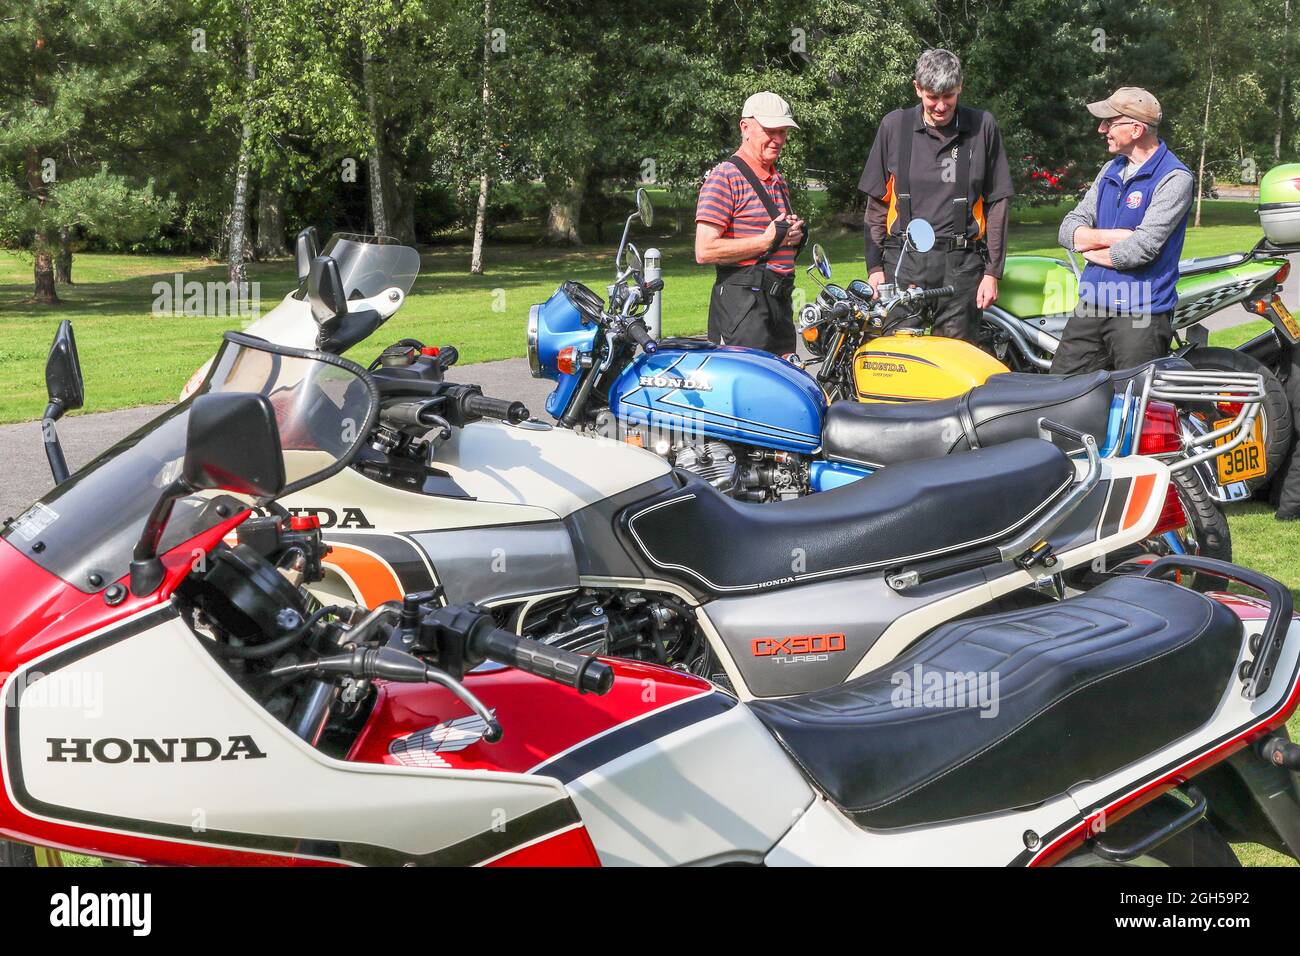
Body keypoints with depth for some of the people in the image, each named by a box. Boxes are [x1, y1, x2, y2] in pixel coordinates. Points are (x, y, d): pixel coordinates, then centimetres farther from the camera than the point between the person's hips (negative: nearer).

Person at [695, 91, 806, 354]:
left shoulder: (779, 181, 21)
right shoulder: (725, 177, -8)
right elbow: (705, 251, -17)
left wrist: (796, 235, 9)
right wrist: (769, 240, -16)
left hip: (781, 299, 9)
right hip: (742, 301, -9)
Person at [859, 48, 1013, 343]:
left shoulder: (982, 126, 6)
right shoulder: (894, 126, 9)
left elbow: (997, 203, 7)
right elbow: (877, 203, 12)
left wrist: (993, 272, 2)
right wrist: (874, 267, 5)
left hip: (961, 264, -1)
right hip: (903, 261, 1)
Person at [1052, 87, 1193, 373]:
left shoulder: (1174, 178, -10)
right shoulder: (1111, 170, 14)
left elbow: (1142, 248, -20)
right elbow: (1068, 230, 8)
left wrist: (1092, 250, -3)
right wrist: (1112, 236, -10)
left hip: (1141, 314, -7)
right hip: (1091, 306, 7)